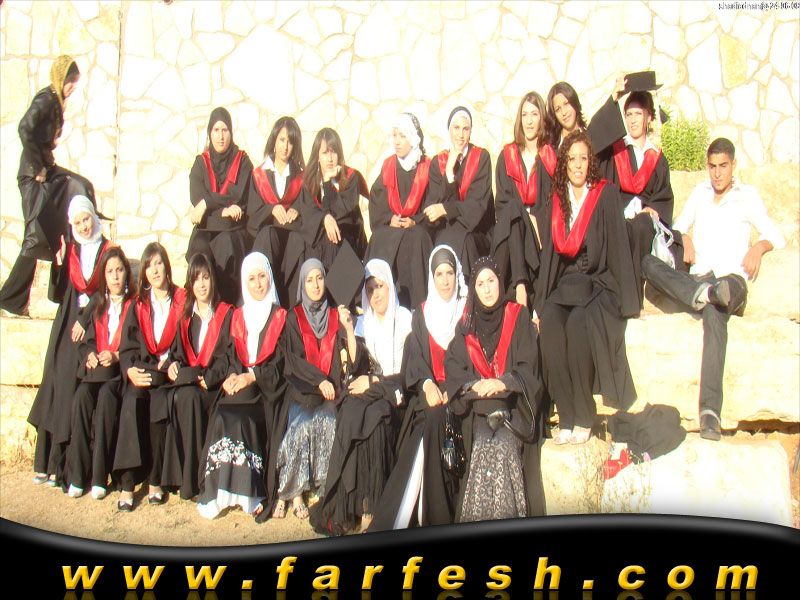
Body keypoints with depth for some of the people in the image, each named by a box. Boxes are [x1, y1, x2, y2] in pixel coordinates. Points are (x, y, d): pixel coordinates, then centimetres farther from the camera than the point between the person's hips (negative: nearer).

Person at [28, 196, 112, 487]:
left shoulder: (109, 251, 4)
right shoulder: (68, 251, 12)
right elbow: (56, 295, 6)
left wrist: (85, 319, -8)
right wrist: (59, 264, -9)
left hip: (93, 329, -3)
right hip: (66, 329, 3)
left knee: (71, 394, -6)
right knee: (55, 389, -2)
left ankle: (58, 466, -1)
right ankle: (46, 463, 2)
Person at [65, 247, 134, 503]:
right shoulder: (96, 303, 19)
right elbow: (85, 340, 16)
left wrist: (116, 356, -14)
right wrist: (89, 355, -5)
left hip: (122, 369, -3)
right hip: (95, 367, 3)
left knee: (106, 395, -33)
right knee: (81, 395, -28)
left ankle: (100, 476, -29)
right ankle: (77, 475, -24)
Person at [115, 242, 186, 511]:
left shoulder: (182, 300, 7)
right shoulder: (139, 303, 16)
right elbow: (128, 344, 8)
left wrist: (167, 363, -14)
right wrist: (130, 369, -11)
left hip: (168, 371, -2)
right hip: (140, 370, 2)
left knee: (156, 404, -29)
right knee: (132, 402, -27)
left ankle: (155, 481, -17)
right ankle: (128, 483, -26)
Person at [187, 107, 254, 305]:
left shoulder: (242, 161, 8)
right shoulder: (200, 162, 12)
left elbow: (238, 196, -6)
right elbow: (196, 198, -1)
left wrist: (207, 204, -10)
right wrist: (223, 210, -12)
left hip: (233, 231, -1)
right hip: (204, 230, 1)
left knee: (226, 252, -32)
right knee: (200, 254, -30)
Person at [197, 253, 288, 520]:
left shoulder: (280, 317, 10)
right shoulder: (237, 316, 20)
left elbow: (280, 360, 0)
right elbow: (231, 354, 12)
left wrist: (251, 377, -15)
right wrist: (232, 375, -10)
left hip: (267, 387, -3)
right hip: (239, 382, 3)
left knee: (238, 419, -29)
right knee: (223, 416, -28)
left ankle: (249, 492, -22)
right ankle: (222, 489, -22)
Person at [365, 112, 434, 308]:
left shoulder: (427, 168, 3)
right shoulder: (388, 166, 10)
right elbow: (376, 202, 7)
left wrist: (415, 222, -16)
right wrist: (390, 219, -12)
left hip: (417, 231, -2)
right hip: (388, 230, 2)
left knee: (415, 239, -32)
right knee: (382, 240, -28)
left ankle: (415, 308, -29)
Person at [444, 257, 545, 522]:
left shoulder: (518, 317, 9)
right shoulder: (466, 326, 16)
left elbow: (528, 366, 0)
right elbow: (452, 365, 5)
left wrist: (503, 383, -18)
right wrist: (474, 385, -15)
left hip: (513, 405, -1)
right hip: (477, 410, 1)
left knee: (505, 444, -28)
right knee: (482, 448, -25)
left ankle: (511, 514, -20)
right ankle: (477, 524, -19)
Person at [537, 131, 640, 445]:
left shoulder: (606, 193, 1)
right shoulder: (558, 198, 14)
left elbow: (618, 246, -4)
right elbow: (551, 251, 12)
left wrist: (624, 301, -11)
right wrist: (541, 301, 2)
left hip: (600, 284, -3)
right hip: (565, 285, 3)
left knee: (578, 323, -34)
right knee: (549, 322, -30)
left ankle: (584, 418, -22)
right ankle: (566, 418, -24)